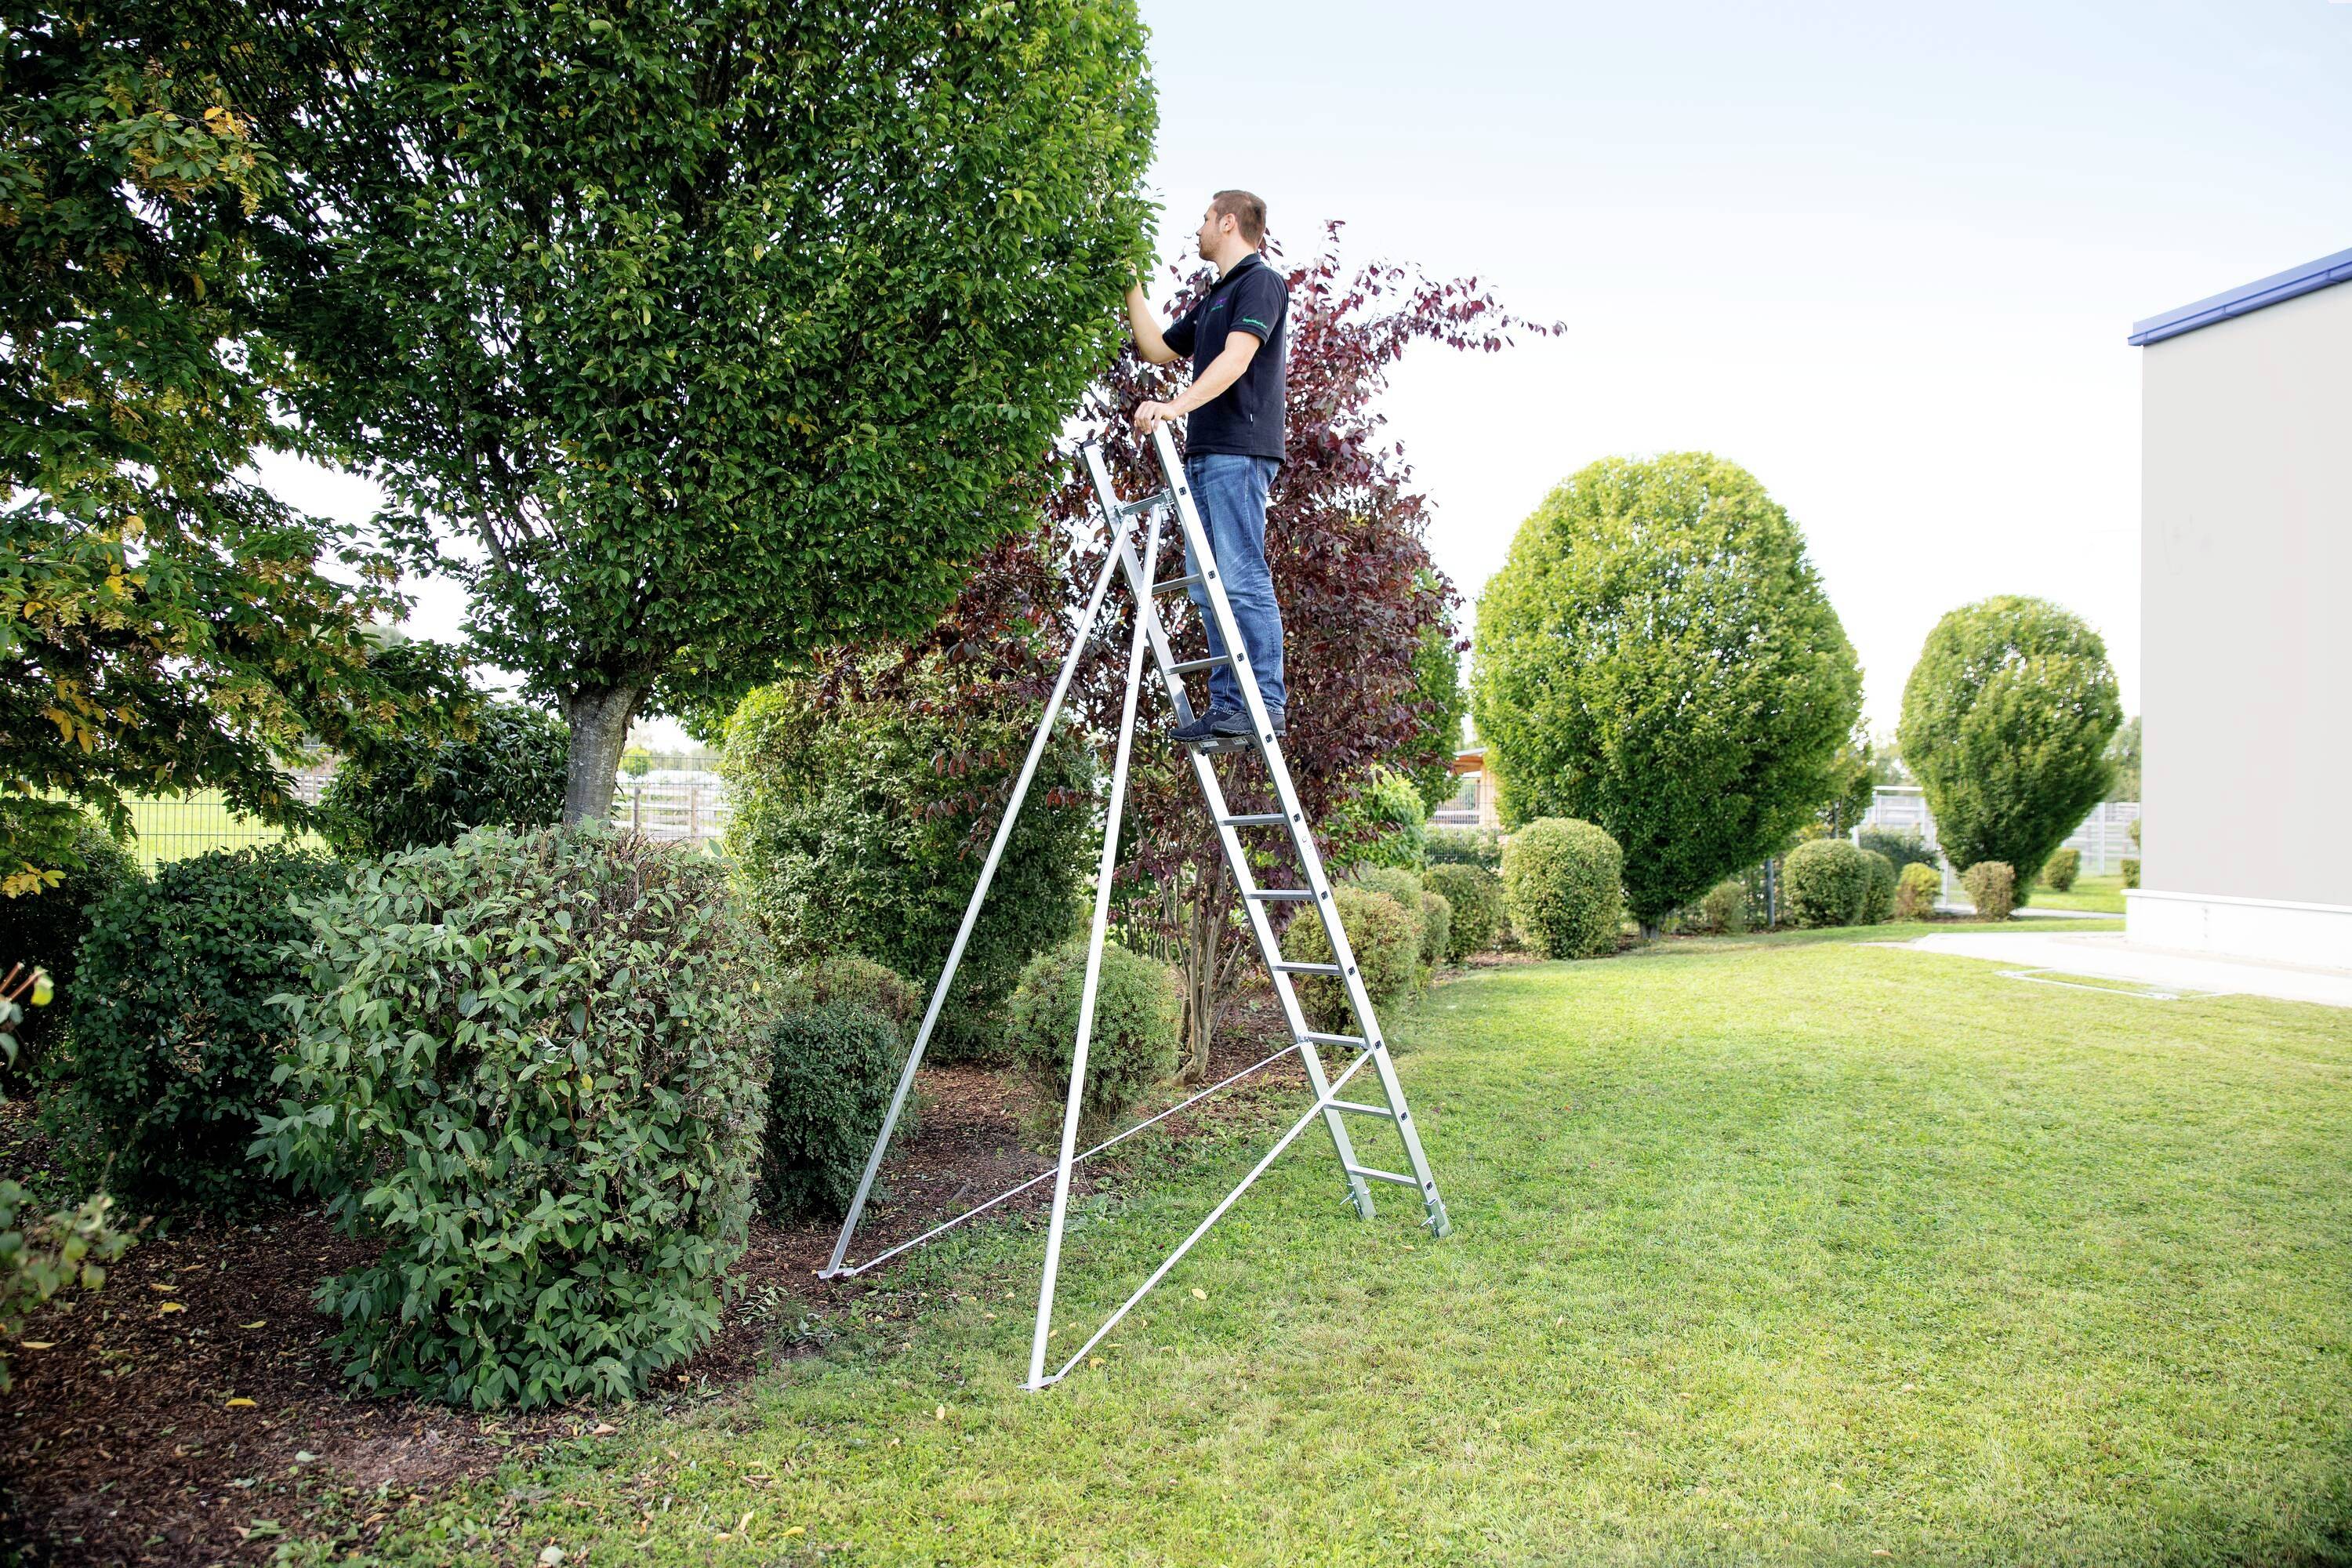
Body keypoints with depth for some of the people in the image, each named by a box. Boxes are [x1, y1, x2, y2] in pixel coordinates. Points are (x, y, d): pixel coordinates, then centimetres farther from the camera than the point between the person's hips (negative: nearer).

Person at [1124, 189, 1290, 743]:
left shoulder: (1261, 282, -1)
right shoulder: (1211, 300, 27)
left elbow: (1236, 359, -16)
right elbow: (1157, 349, 33)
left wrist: (1177, 405, -28)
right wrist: (1132, 288, 28)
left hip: (1240, 451, -9)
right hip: (1204, 453, 9)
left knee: (1242, 579, -14)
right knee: (1205, 584, 3)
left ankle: (1266, 704, -15)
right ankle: (1227, 704, 3)